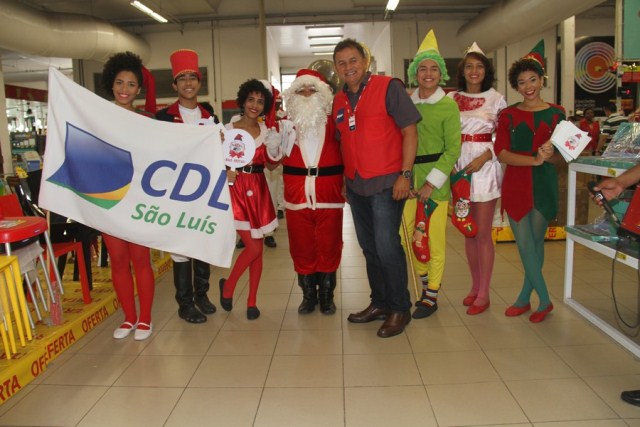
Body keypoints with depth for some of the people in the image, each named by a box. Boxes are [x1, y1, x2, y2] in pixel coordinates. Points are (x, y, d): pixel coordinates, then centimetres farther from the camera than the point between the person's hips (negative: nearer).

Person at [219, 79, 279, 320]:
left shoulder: (266, 130, 9)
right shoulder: (229, 129, -2)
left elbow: (271, 165, 12)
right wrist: (225, 172, -21)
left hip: (259, 189, 4)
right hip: (237, 188, -4)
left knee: (258, 249, 6)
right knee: (253, 247, -10)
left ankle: (252, 301, 19)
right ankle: (228, 286, 16)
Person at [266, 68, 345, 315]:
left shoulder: (333, 123, 4)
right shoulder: (287, 123, 7)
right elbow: (275, 157, 4)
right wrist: (273, 141, -14)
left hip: (329, 196, -1)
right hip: (297, 197, 1)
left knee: (328, 248, 7)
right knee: (302, 248, 9)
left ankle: (326, 295, 23)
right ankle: (308, 295, 25)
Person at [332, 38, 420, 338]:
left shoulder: (388, 87, -5)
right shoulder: (338, 101, 13)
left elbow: (409, 131, -9)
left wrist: (405, 174, -15)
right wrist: (345, 180, 15)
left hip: (386, 183, -6)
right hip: (355, 185, 7)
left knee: (387, 247, -6)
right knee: (369, 248, 13)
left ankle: (400, 309, 10)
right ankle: (379, 303, 27)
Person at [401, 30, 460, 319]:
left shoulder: (448, 105, -5)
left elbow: (453, 149, -7)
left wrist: (432, 182, -13)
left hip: (436, 178, -5)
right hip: (409, 177, 5)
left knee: (434, 239, 1)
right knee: (408, 236, 8)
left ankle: (431, 298, 18)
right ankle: (427, 284, 32)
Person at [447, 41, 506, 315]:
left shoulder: (496, 99, 1)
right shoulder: (452, 98, 9)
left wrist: (484, 157, -15)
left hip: (485, 166, -3)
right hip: (460, 165, 3)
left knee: (483, 233, -2)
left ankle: (483, 294, 8)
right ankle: (475, 286, 24)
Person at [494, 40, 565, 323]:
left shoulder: (555, 113, 5)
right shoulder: (508, 115, 5)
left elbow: (561, 152, 7)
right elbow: (501, 153, -7)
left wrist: (551, 153, -17)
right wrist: (534, 159, -21)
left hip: (543, 183, -1)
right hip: (515, 183, 1)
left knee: (535, 242, 4)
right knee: (525, 244, -1)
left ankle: (525, 298, 17)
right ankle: (544, 300, 13)